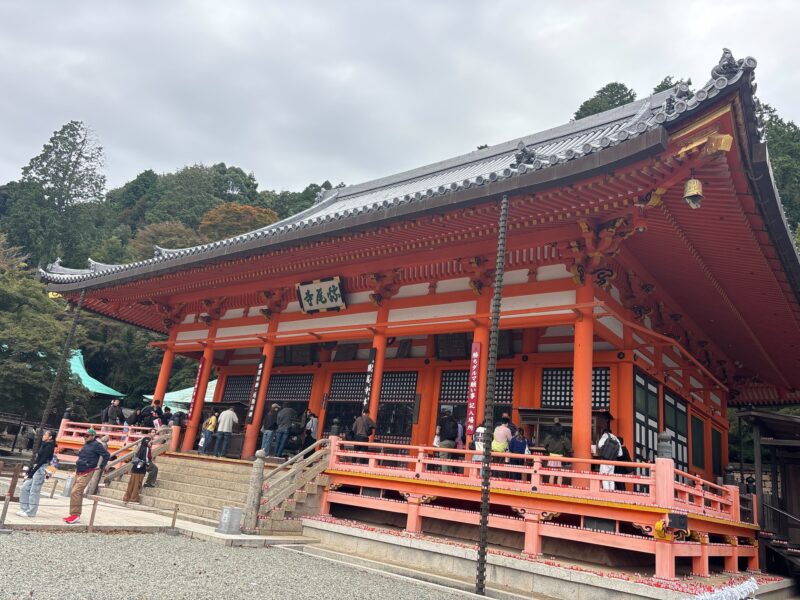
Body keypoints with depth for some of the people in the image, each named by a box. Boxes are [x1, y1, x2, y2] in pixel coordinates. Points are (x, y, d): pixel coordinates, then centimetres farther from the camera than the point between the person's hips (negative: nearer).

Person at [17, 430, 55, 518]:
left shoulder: (49, 447, -10)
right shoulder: (44, 446, 18)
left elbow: (43, 460, -16)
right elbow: (38, 459, 17)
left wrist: (32, 472, -17)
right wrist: (30, 470, 9)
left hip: (41, 470, -9)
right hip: (36, 469, 9)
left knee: (34, 491, -6)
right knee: (24, 488, 9)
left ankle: (30, 512, 0)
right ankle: (24, 509, 14)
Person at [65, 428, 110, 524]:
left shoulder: (96, 445, -11)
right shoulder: (86, 444, 15)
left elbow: (106, 455, -16)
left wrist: (101, 466, -12)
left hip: (87, 473, -9)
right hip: (79, 472, 9)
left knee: (75, 492, -16)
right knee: (78, 493, 12)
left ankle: (75, 515, -12)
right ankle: (76, 515, 19)